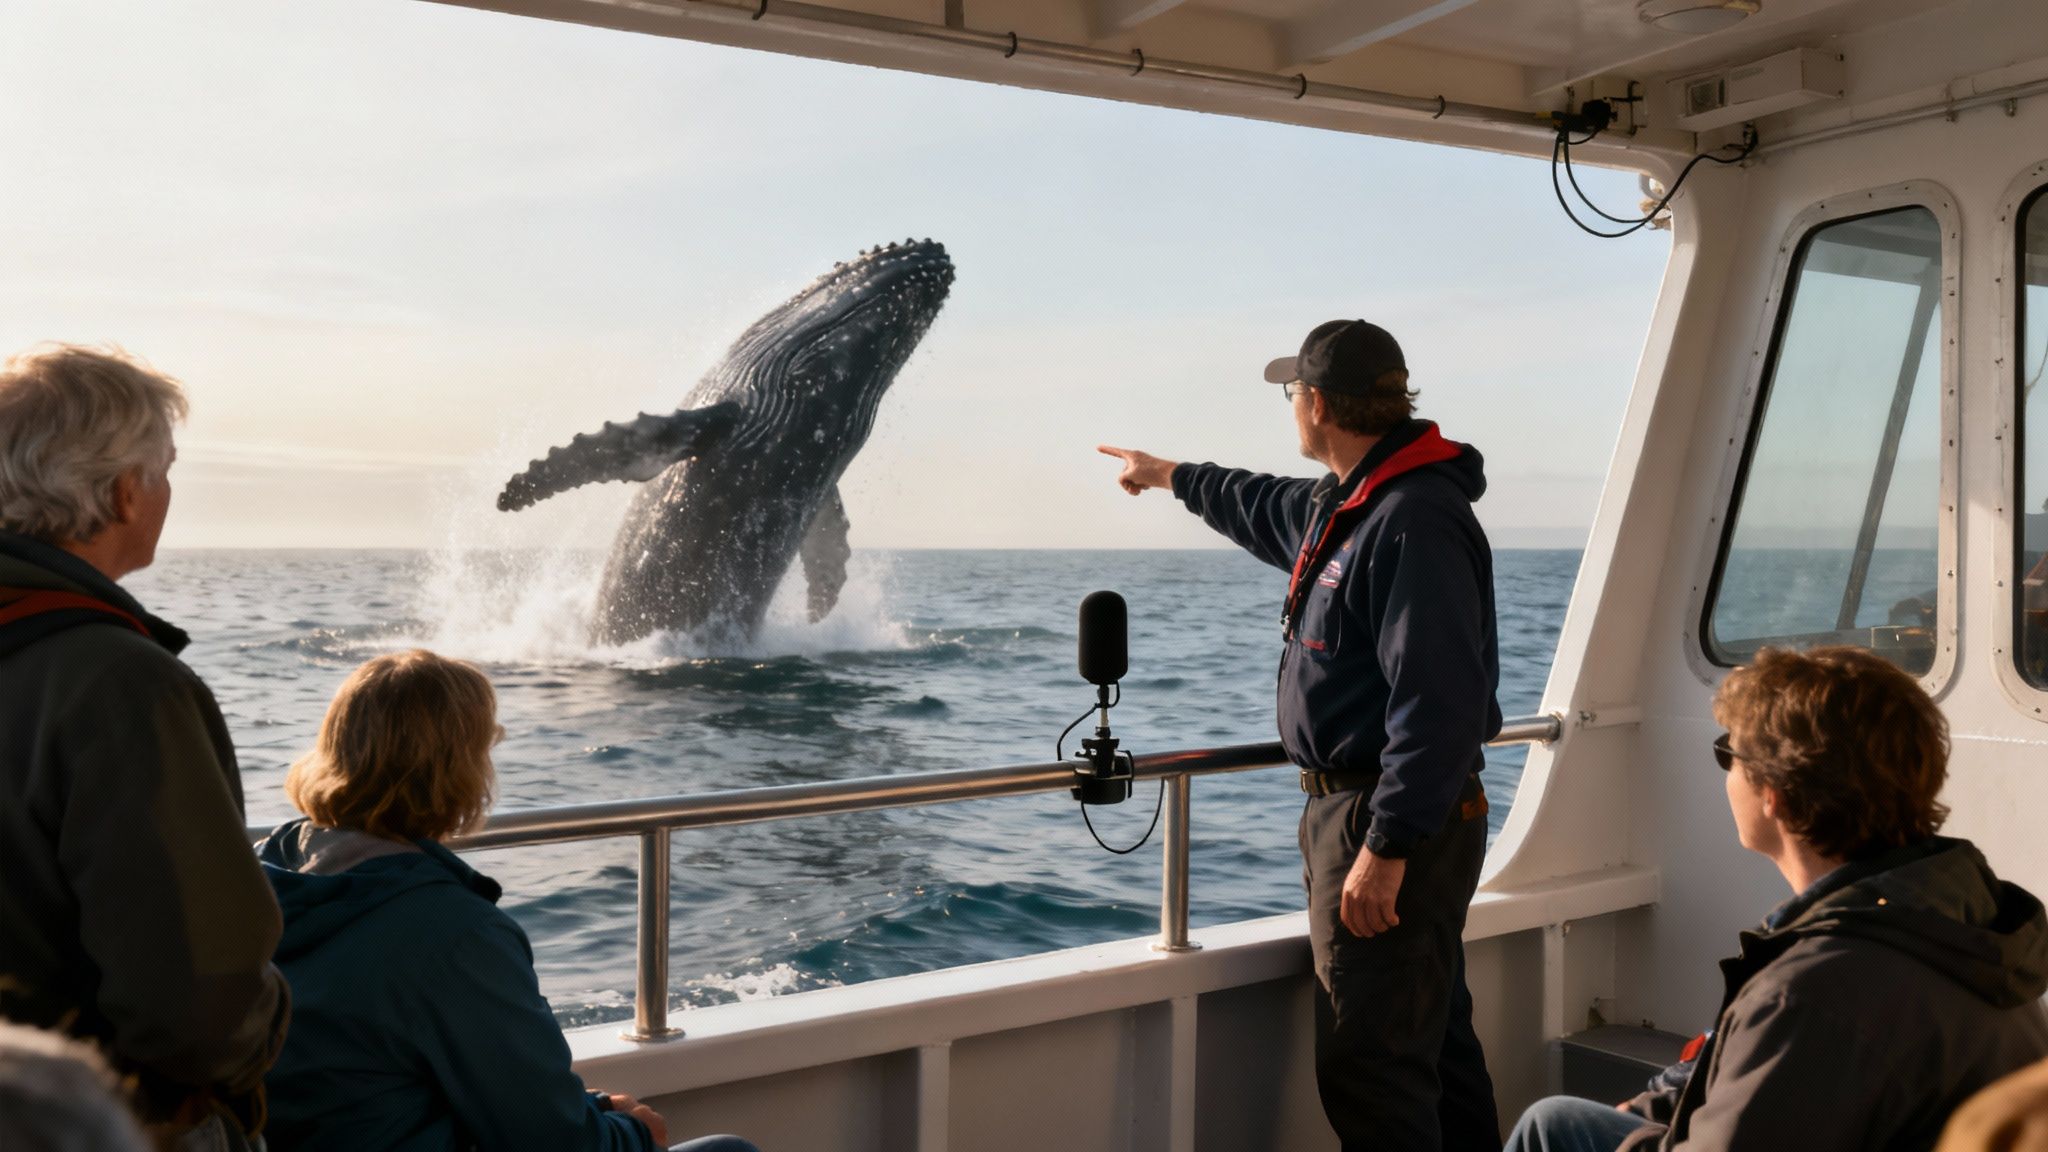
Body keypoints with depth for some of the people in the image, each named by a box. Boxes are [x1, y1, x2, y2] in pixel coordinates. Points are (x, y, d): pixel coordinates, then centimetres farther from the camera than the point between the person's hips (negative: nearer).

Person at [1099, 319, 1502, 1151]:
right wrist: (1170, 476, 50)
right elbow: (1270, 509, 37)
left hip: (1391, 824, -11)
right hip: (1347, 809, 11)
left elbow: (1438, 702, -26)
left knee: (1368, 1063, -7)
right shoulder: (1345, 504, 14)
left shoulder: (1413, 521, -20)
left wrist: (1388, 847, -27)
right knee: (1433, 1042, 18)